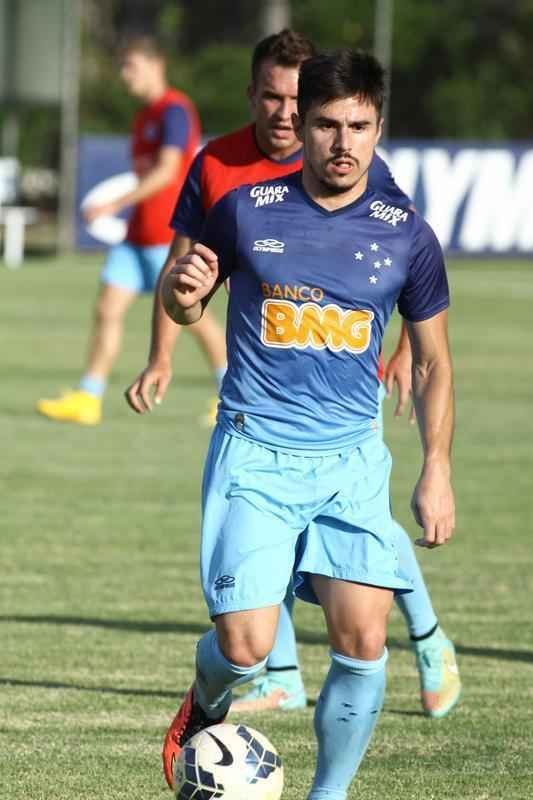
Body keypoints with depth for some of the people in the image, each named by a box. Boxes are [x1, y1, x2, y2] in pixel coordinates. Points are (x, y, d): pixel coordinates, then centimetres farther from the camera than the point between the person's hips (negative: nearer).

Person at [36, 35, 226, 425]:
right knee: (108, 308, -1)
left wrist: (115, 206, -25)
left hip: (167, 234, -9)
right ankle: (88, 399, -3)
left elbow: (167, 172, -22)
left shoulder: (175, 110, -12)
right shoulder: (145, 116, 17)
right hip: (138, 233, 9)